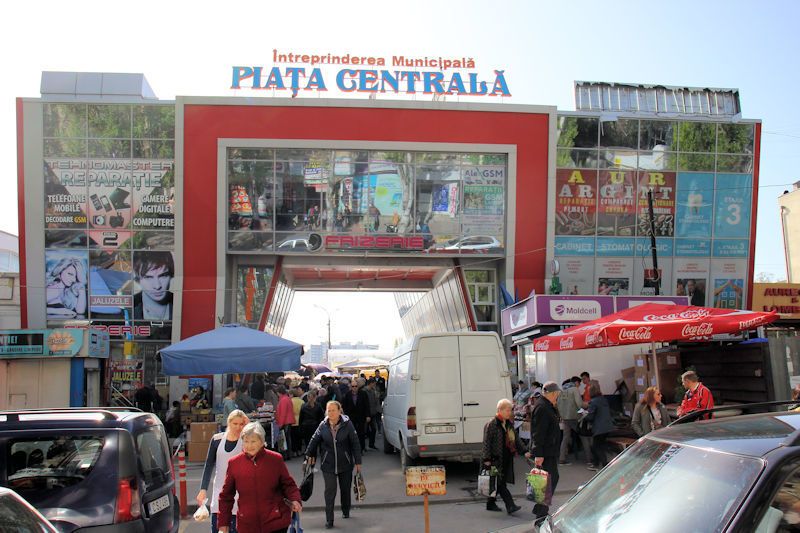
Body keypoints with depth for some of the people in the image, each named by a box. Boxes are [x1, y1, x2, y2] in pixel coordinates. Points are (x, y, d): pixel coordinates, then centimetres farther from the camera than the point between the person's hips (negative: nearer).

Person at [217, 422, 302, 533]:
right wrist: (223, 523, 7)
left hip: (276, 523, -1)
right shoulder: (234, 463, 1)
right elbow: (226, 496, 7)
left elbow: (288, 484, 5)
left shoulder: (276, 459, -3)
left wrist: (294, 500, -14)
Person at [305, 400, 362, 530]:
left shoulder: (347, 424, -13)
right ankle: (329, 520, 2)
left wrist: (358, 462, -8)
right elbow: (314, 440, 8)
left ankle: (346, 511, 39)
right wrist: (309, 454, 14)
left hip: (345, 464, 0)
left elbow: (355, 443, -9)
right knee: (330, 490, -6)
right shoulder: (323, 425, -7)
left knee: (345, 489, 16)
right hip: (328, 465, 0)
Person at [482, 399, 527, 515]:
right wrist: (487, 459, -15)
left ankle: (490, 504, 24)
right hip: (496, 458, -8)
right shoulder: (491, 425, -11)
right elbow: (486, 443, -12)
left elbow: (516, 439, 20)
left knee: (498, 483, 13)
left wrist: (524, 451, 10)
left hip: (507, 459, 8)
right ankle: (510, 506, -12)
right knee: (500, 482, -9)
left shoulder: (509, 424, 12)